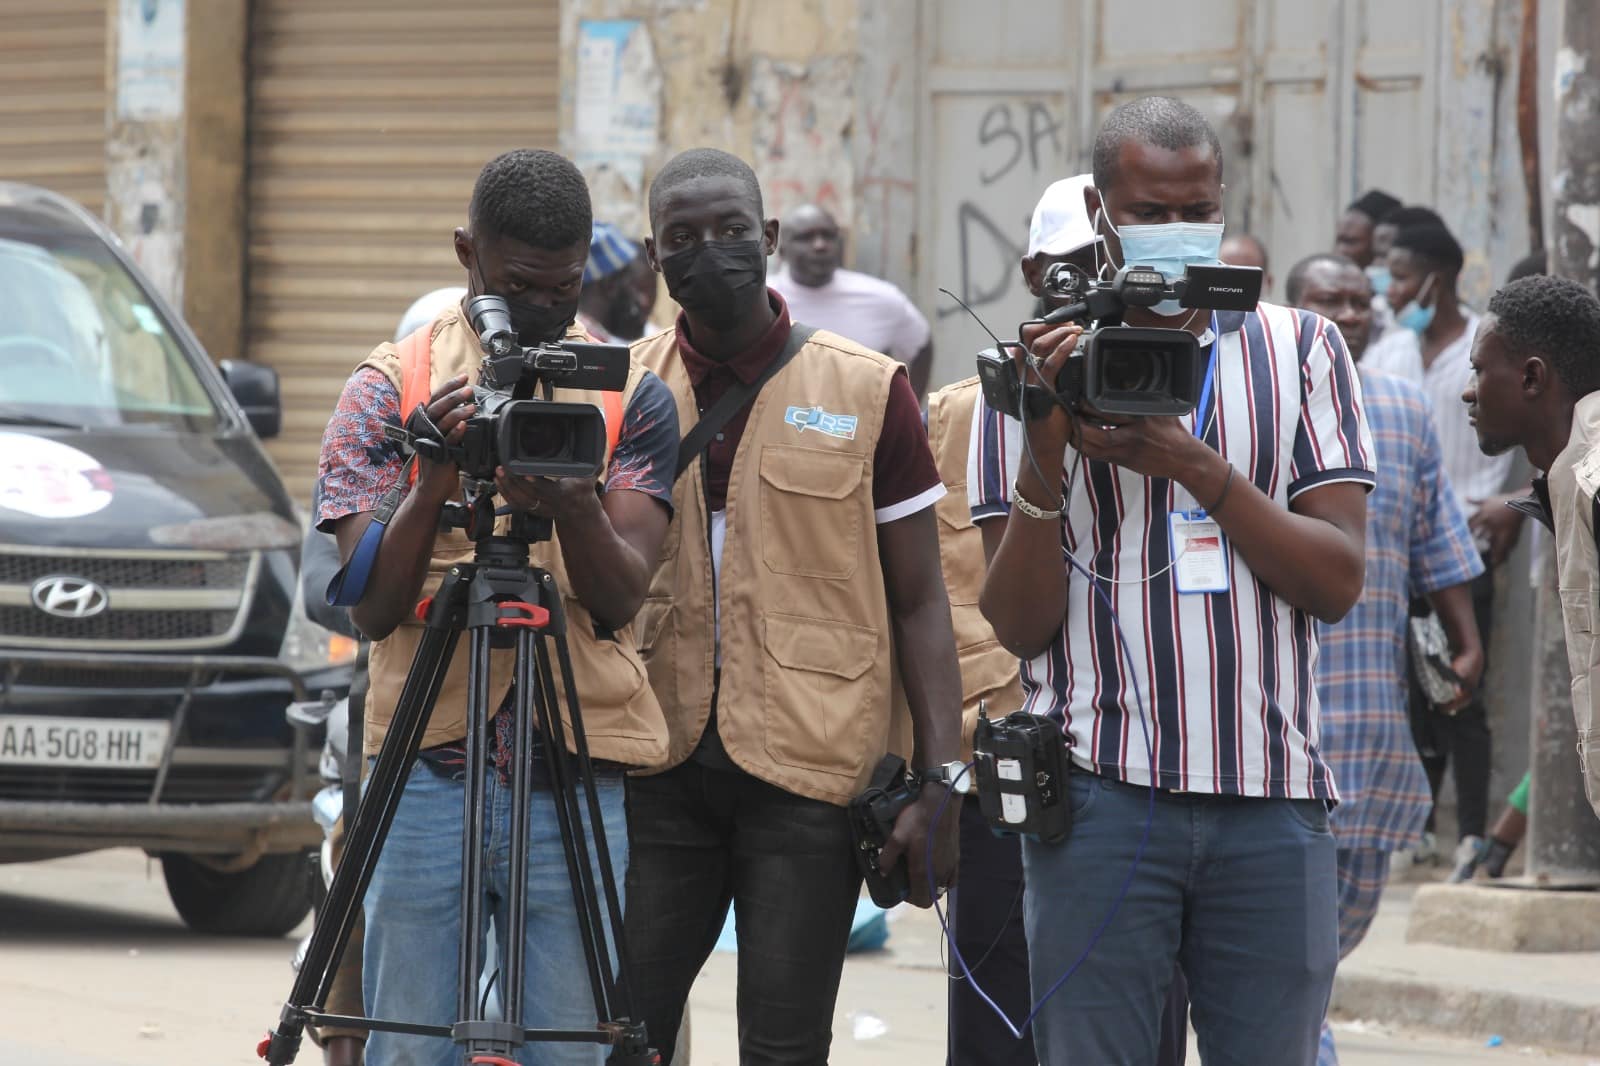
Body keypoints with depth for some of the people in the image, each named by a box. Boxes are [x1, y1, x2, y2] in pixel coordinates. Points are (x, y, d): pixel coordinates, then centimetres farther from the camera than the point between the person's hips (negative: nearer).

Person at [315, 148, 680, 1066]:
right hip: (426, 772, 0)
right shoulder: (389, 388, 5)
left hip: (575, 780, 1)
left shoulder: (631, 394, 7)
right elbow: (371, 606, -2)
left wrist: (573, 506, -24)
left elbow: (619, 602, -4)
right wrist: (436, 484, -18)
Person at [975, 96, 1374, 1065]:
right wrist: (1044, 456, -13)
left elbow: (1337, 580, 0)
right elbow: (1019, 623, 2)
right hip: (1103, 794, -1)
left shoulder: (1299, 348, 10)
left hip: (1273, 800, 1)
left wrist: (1194, 465, -11)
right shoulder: (1040, 365, 7)